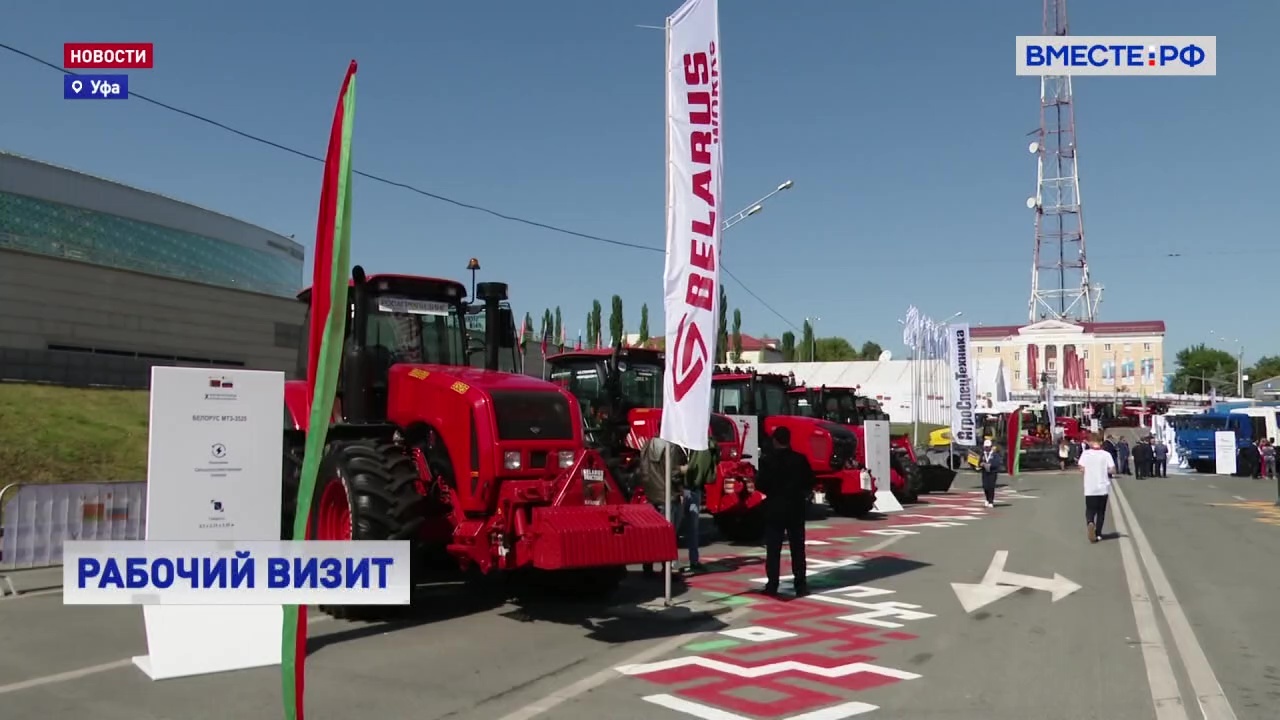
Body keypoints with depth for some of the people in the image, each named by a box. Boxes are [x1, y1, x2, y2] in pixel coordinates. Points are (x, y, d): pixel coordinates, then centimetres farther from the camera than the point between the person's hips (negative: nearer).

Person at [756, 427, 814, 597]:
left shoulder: (767, 460, -9)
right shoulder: (800, 459, -3)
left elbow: (760, 485, -10)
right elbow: (810, 482, 0)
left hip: (774, 509, -2)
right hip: (796, 508, 2)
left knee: (773, 550, 4)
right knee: (798, 549, 7)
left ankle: (772, 585, 3)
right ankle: (800, 585, 5)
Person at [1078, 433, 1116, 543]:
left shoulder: (1085, 454, -4)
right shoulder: (1106, 454, -4)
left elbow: (1082, 470, -7)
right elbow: (1112, 470, -8)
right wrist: (1105, 472, 12)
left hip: (1090, 488, -1)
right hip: (1103, 488, 1)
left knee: (1090, 510, 7)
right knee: (1101, 511, 14)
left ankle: (1090, 523, -24)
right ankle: (1098, 533, 14)